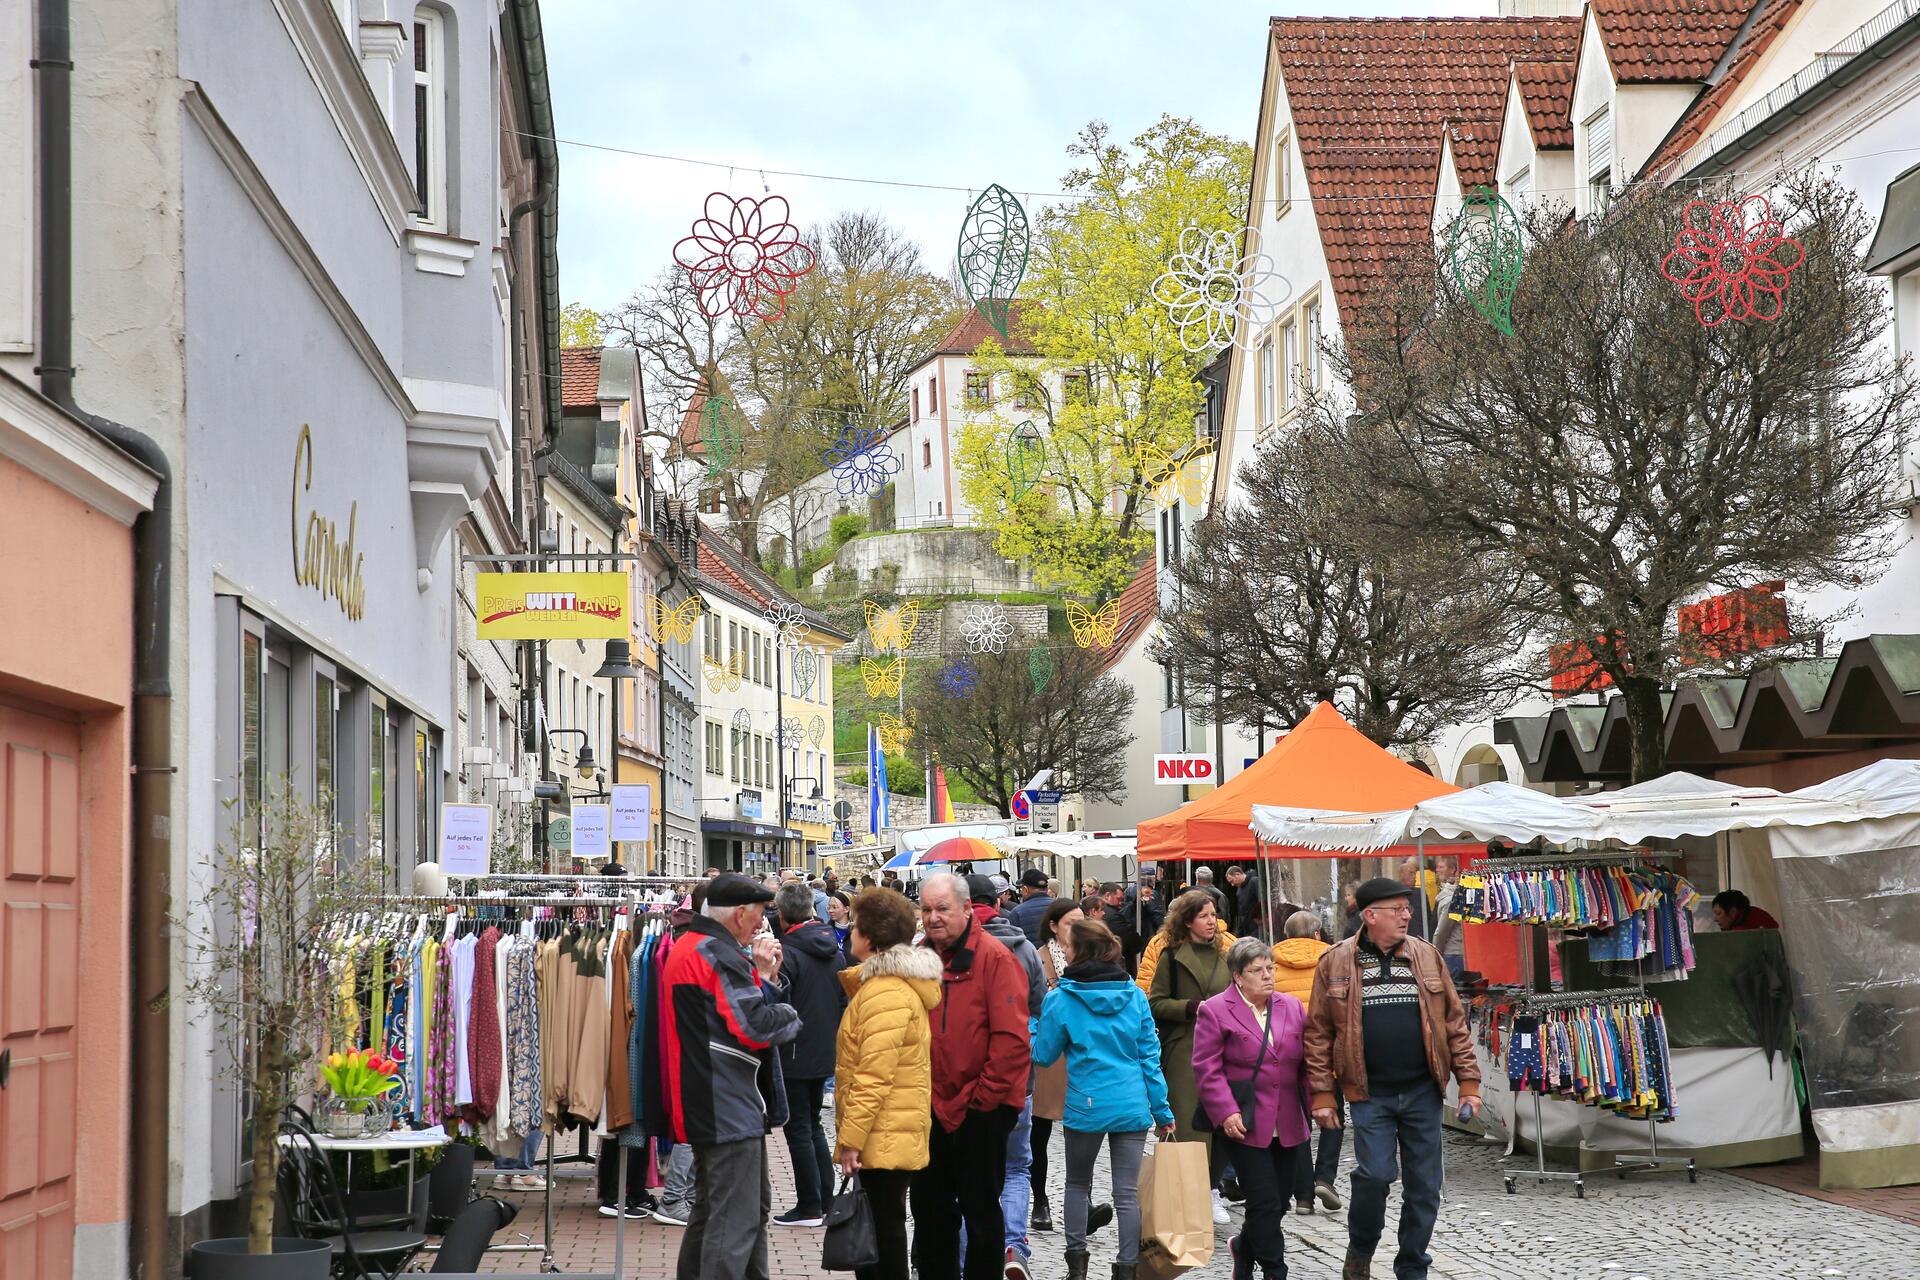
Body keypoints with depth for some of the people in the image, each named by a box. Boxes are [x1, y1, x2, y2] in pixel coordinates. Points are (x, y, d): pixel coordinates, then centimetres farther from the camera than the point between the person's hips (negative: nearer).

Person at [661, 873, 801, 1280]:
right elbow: (756, 1027, -22)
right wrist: (790, 1015, -4)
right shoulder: (719, 954, -17)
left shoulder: (688, 948, 15)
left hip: (704, 1105, 11)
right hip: (730, 1107, -11)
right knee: (734, 1220, -9)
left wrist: (762, 975, 6)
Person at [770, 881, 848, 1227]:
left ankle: (809, 1207, 4)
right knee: (813, 1125, 18)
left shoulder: (787, 952, -17)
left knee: (799, 1129, 1)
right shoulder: (833, 949, 6)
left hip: (795, 1055, -7)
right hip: (825, 1052, 7)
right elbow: (844, 1000, 13)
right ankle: (826, 1200, 18)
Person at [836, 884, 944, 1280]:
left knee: (883, 1229, -5)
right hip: (893, 1135, 10)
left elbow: (874, 1076, -22)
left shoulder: (885, 993, -18)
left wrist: (851, 1137, -20)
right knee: (881, 1227, 15)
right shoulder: (899, 982, 15)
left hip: (883, 1138, -10)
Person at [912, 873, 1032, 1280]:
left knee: (980, 1209, 4)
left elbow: (1011, 1038, -16)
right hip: (932, 1108, 6)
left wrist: (982, 1097, -15)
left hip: (980, 1110, -6)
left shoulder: (993, 957, -12)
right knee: (929, 1206, 15)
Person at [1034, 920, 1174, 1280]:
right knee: (1127, 1192, 4)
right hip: (1132, 1106, 1)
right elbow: (1150, 1056, 3)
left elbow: (1043, 1055, 4)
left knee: (1078, 1183, 17)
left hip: (1085, 1105, -1)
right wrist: (1162, 1110, 8)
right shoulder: (1135, 996, 2)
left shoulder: (1060, 999, -5)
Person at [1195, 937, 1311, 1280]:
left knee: (1278, 1201, 11)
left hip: (1288, 1125, 5)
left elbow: (1307, 1060, 15)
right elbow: (1207, 1068, -8)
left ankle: (1244, 1248, 35)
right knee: (1265, 1202, -7)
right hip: (1246, 1124, -5)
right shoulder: (1215, 1011, -4)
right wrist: (1226, 1113, -16)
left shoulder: (1292, 1008, 11)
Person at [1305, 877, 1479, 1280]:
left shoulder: (1425, 956, 6)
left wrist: (1469, 1082, 3)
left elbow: (1454, 1022, 8)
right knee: (1375, 1175, -12)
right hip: (1370, 1093, -3)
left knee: (1424, 1185, 5)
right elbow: (1318, 1032, 1)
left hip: (1423, 1091, 3)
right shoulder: (1336, 962, -1)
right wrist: (1322, 1094, -3)